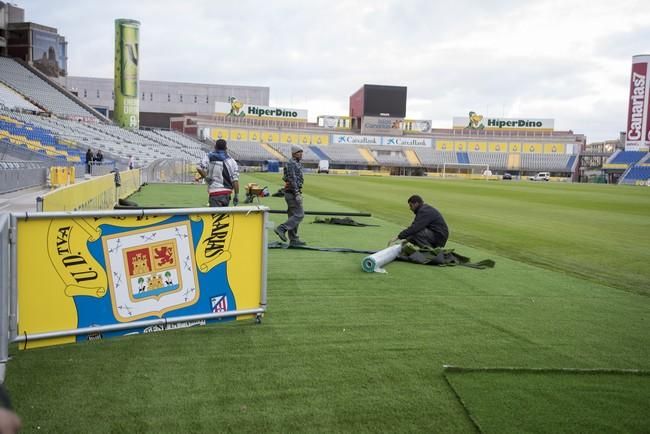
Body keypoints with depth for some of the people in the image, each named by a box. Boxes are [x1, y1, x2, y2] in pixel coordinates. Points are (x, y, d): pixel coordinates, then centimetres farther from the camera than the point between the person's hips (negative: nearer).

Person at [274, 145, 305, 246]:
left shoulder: (297, 163, 19)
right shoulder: (291, 163, -13)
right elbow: (292, 180, -20)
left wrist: (298, 193, 23)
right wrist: (297, 194, -24)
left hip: (292, 193, 11)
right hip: (293, 192, -11)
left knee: (293, 216, 10)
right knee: (299, 215, -13)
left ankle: (293, 240, 13)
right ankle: (281, 229, -14)